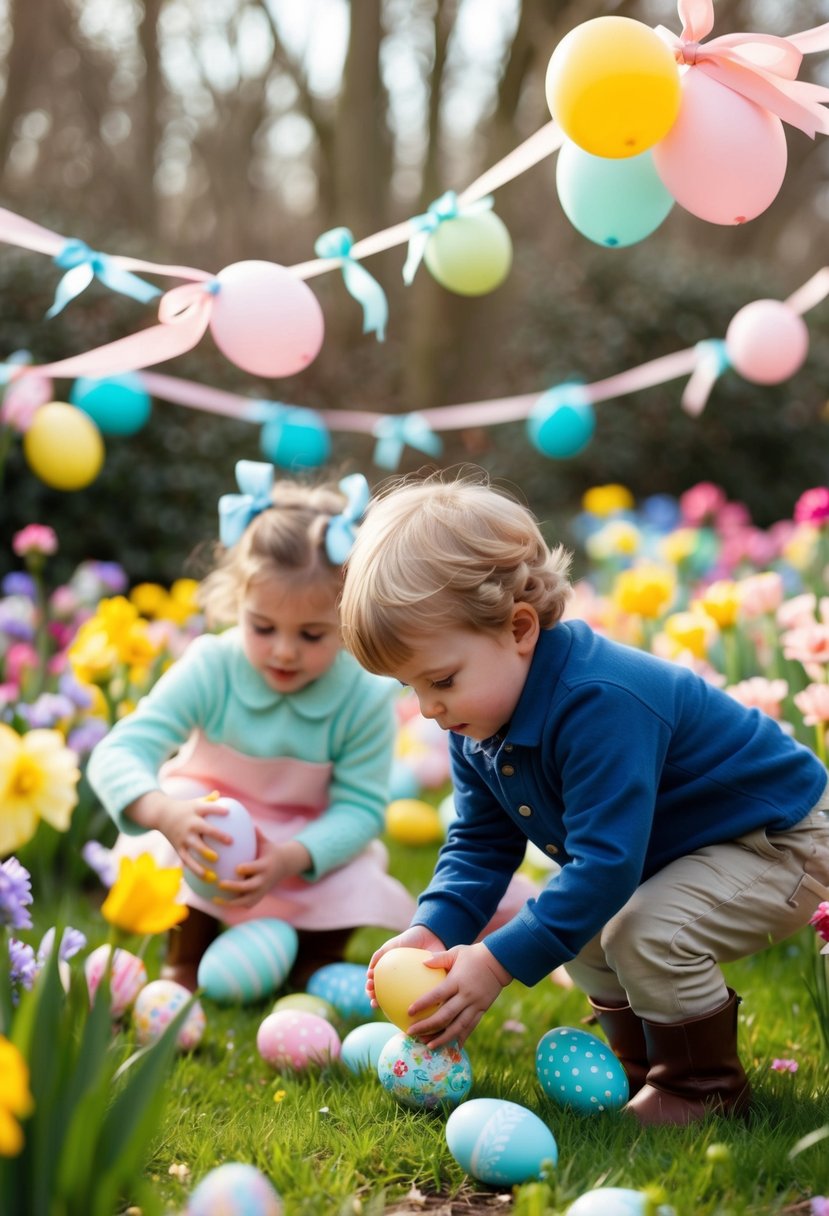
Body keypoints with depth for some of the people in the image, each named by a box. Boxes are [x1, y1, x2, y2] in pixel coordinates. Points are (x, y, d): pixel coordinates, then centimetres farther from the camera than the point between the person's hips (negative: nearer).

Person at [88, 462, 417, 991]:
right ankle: (186, 959, -6)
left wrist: (289, 858, -41)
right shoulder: (210, 668, -25)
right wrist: (164, 812, -54)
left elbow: (360, 808, -21)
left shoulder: (367, 695, -23)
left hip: (312, 850, 0)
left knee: (359, 885, -27)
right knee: (184, 799, -31)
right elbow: (118, 753, -32)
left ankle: (317, 962, 10)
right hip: (212, 837, 0)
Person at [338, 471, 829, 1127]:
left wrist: (500, 961, -39)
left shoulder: (599, 706, -38)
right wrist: (434, 929, -19)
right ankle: (646, 1065, 19)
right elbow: (480, 843, 0)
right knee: (580, 929, 2)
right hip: (664, 848, 10)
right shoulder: (478, 724, -7)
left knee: (648, 931, -27)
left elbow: (607, 860, -39)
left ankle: (706, 1085, -4)